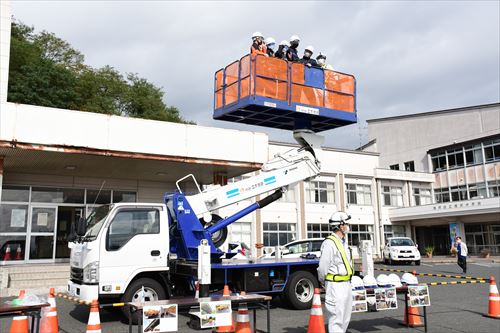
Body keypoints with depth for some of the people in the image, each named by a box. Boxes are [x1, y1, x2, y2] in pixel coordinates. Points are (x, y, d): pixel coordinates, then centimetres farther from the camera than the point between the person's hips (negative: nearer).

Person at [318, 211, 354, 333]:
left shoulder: (343, 241, 14)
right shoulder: (329, 243, -19)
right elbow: (323, 266, -18)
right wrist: (323, 282, -4)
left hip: (346, 284, 10)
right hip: (335, 285, -10)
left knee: (345, 318, 17)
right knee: (336, 319, -5)